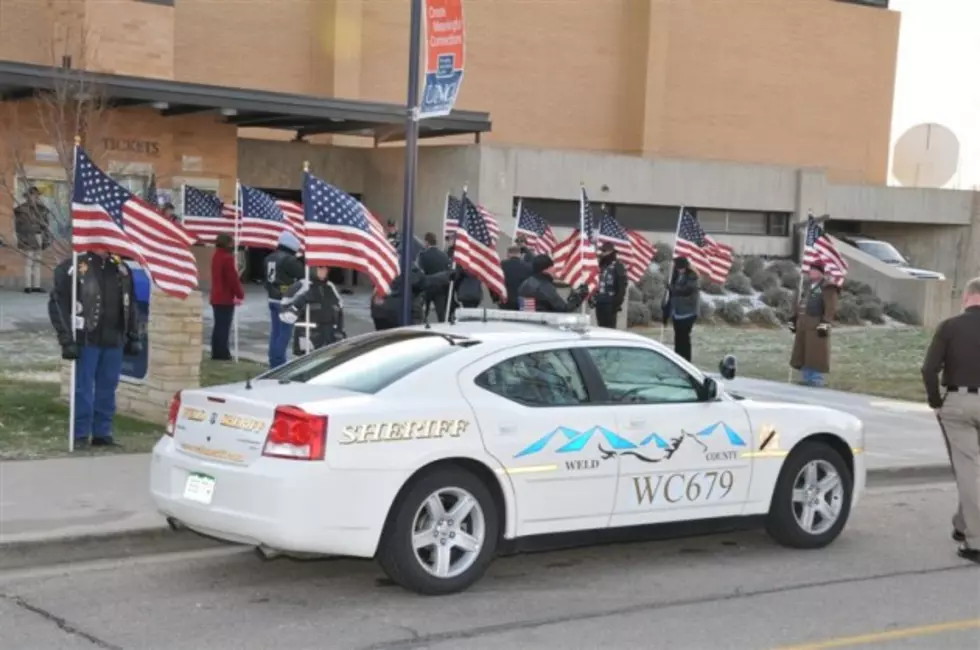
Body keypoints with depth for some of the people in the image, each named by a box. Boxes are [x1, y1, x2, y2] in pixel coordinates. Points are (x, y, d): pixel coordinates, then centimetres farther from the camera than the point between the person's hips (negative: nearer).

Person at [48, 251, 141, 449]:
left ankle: (103, 433, 19)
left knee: (107, 389, 9)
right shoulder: (73, 267, -7)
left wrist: (133, 337, 12)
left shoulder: (122, 269, 10)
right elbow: (58, 303, -8)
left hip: (114, 341, 5)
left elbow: (130, 305, 17)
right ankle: (81, 435, 8)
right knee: (83, 389, -1)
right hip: (86, 341, -5)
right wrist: (67, 340, -13)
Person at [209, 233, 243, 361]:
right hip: (226, 298, -9)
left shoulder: (216, 256, 13)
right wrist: (240, 294, -8)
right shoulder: (227, 258, -17)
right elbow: (233, 278, -19)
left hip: (216, 297, 9)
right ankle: (222, 353, -4)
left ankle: (216, 352, 16)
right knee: (224, 326, -5)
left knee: (218, 325, 13)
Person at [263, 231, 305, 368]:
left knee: (275, 330, 15)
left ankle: (273, 361, 19)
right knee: (285, 332, -4)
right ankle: (279, 362, -5)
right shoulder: (289, 259, -18)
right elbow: (302, 275, -15)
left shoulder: (269, 258, 11)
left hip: (272, 299, 9)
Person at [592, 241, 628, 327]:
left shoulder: (617, 266, -7)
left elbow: (622, 286, -12)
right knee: (601, 327, 9)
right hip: (599, 302, 7)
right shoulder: (600, 265, 16)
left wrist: (618, 302, -16)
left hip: (610, 303, -7)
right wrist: (593, 299, 17)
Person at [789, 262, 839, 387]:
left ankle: (816, 383, -1)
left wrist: (825, 324, -23)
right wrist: (794, 320, 22)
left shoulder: (827, 287, -9)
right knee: (802, 355, 11)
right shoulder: (808, 285, 19)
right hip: (803, 325, 9)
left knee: (816, 356, -6)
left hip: (817, 326, -9)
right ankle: (807, 381, 20)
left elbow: (831, 308, -16)